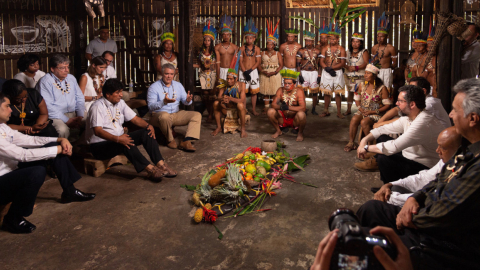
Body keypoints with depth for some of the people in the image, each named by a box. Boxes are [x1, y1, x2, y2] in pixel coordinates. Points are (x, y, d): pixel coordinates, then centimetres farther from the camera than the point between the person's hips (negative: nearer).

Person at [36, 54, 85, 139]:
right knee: (63, 130, -36)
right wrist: (67, 120, -17)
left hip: (73, 114, 6)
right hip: (56, 116, -6)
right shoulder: (45, 82, -5)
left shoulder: (71, 78, 16)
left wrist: (80, 116, -1)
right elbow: (48, 106, -13)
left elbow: (80, 99, 18)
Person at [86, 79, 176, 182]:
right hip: (100, 145, -8)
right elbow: (97, 131, -27)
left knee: (146, 133, -12)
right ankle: (150, 169, -39)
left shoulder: (120, 103, 9)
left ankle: (160, 164, -24)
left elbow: (134, 118, 9)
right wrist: (117, 139, -41)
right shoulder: (98, 107, -16)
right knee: (127, 144, -37)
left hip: (119, 138, 8)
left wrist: (148, 125, -12)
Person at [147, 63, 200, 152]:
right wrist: (164, 102, -33)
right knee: (164, 116, -41)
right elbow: (151, 106, -15)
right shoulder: (154, 87, -4)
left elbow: (184, 101, 8)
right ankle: (170, 140, -15)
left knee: (197, 115, -12)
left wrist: (188, 100, -19)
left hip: (176, 114, 5)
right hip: (159, 114, -5)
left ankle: (186, 141, -31)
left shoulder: (178, 85, 13)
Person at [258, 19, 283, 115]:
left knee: (274, 92, -2)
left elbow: (281, 65, -1)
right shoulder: (263, 53, 9)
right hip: (264, 75, 2)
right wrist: (263, 71, -14)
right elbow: (259, 64, 4)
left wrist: (274, 72, -16)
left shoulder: (277, 54, 5)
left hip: (275, 75, -2)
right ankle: (266, 108, 12)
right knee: (265, 92, 4)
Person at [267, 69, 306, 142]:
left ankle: (300, 133, -4)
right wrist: (280, 107, -35)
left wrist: (288, 107, -39)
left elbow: (302, 108, -27)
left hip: (295, 119, -3)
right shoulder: (280, 90, -5)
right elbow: (273, 104, -12)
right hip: (283, 118, 4)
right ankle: (278, 130, 7)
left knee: (301, 114, -36)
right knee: (270, 111, -20)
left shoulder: (299, 91, -16)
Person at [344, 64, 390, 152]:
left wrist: (373, 112, -16)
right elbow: (357, 99, 17)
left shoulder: (382, 88, -7)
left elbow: (387, 105, -9)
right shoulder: (362, 86, 9)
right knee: (354, 119, -26)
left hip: (376, 113, -4)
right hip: (363, 111, 5)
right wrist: (360, 108, -5)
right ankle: (351, 142, -17)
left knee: (364, 122, -32)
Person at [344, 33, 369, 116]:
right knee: (350, 92, 10)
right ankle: (348, 110, 19)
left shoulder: (364, 52, -1)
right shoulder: (348, 51, 13)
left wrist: (356, 67, -19)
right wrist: (347, 67, -11)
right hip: (349, 76, 4)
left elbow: (367, 63, -11)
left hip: (360, 76, -4)